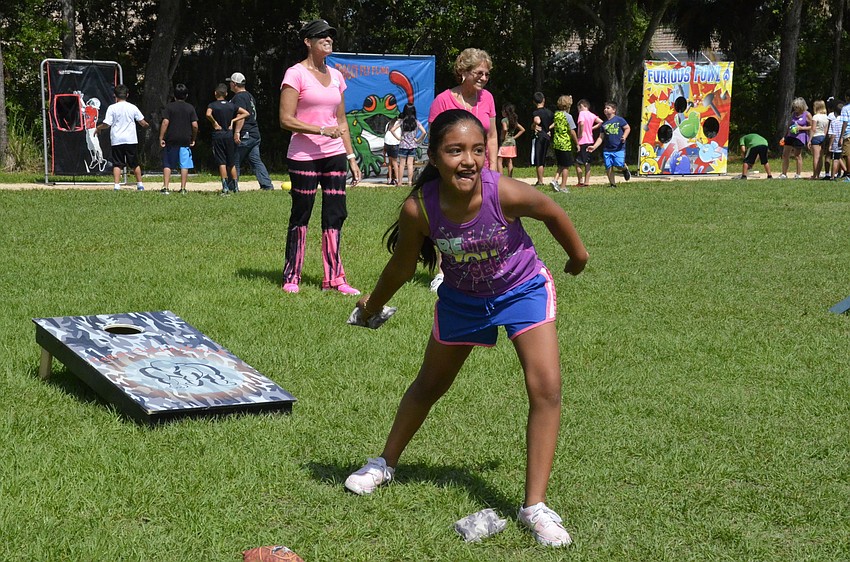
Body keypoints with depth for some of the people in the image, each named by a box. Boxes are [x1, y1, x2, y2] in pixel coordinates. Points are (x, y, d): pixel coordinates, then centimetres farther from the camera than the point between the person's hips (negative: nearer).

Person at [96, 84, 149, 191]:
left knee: (117, 164, 1)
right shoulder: (133, 107, 1)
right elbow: (143, 123, 5)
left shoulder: (112, 108, -5)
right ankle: (140, 184, 18)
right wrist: (146, 125, 28)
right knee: (134, 163, 14)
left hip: (117, 140, -2)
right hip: (131, 140, 2)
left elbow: (107, 124, -8)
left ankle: (117, 185, -11)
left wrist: (98, 128, 13)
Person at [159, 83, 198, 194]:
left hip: (171, 140, 0)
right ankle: (183, 188, 2)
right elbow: (195, 125, -3)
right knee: (184, 166, 4)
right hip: (185, 140, 1)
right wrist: (193, 139, 9)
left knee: (167, 165, 6)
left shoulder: (169, 107, -1)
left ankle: (165, 188, -1)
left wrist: (161, 138, -6)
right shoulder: (190, 108, 2)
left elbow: (165, 122, -10)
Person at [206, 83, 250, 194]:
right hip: (230, 135, 3)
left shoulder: (212, 105, -4)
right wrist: (233, 120, 3)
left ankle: (225, 187, -12)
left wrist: (214, 123, -10)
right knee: (232, 163, 11)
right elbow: (246, 113, 5)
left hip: (218, 135, -3)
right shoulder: (231, 105, 6)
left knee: (222, 163, -4)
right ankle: (235, 187, 12)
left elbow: (208, 114, -25)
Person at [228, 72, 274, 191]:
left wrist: (237, 132, -30)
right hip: (255, 134, 9)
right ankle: (267, 185, -3)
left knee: (235, 163, -1)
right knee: (256, 161, 6)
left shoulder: (239, 97, -10)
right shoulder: (249, 96, 20)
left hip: (244, 136, -9)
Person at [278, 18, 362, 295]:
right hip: (304, 157, -6)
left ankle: (333, 278, 8)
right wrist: (321, 130, -21)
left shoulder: (335, 75, 13)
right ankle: (291, 277, 13)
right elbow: (286, 119, -13)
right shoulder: (296, 74, -6)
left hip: (334, 155, 6)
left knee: (335, 216, 3)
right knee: (300, 217, 2)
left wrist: (351, 157, 13)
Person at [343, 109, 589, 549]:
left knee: (546, 388, -15)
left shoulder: (505, 193, -34)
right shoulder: (419, 209, -29)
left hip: (522, 289, -1)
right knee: (430, 385, 18)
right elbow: (402, 267, -9)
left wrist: (577, 255, 5)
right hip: (462, 297, 2)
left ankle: (534, 506, -6)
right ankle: (386, 463, 43)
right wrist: (373, 305, 7)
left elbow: (552, 213, -12)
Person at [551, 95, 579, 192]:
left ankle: (555, 180, 2)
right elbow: (572, 132, -14)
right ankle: (563, 186, 6)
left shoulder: (556, 114, 5)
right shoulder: (568, 116, -14)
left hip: (556, 143, 7)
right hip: (566, 144, -7)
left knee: (561, 165, 18)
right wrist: (577, 143, -3)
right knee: (566, 166, 3)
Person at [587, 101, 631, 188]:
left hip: (619, 148, -4)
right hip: (607, 149, 4)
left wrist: (624, 137, -14)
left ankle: (625, 169, 19)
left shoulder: (619, 120, 0)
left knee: (619, 165, -17)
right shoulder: (604, 124, 13)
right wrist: (594, 146, 4)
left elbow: (627, 128, 5)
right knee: (608, 167, 0)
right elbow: (601, 137, 15)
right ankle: (612, 184, 13)